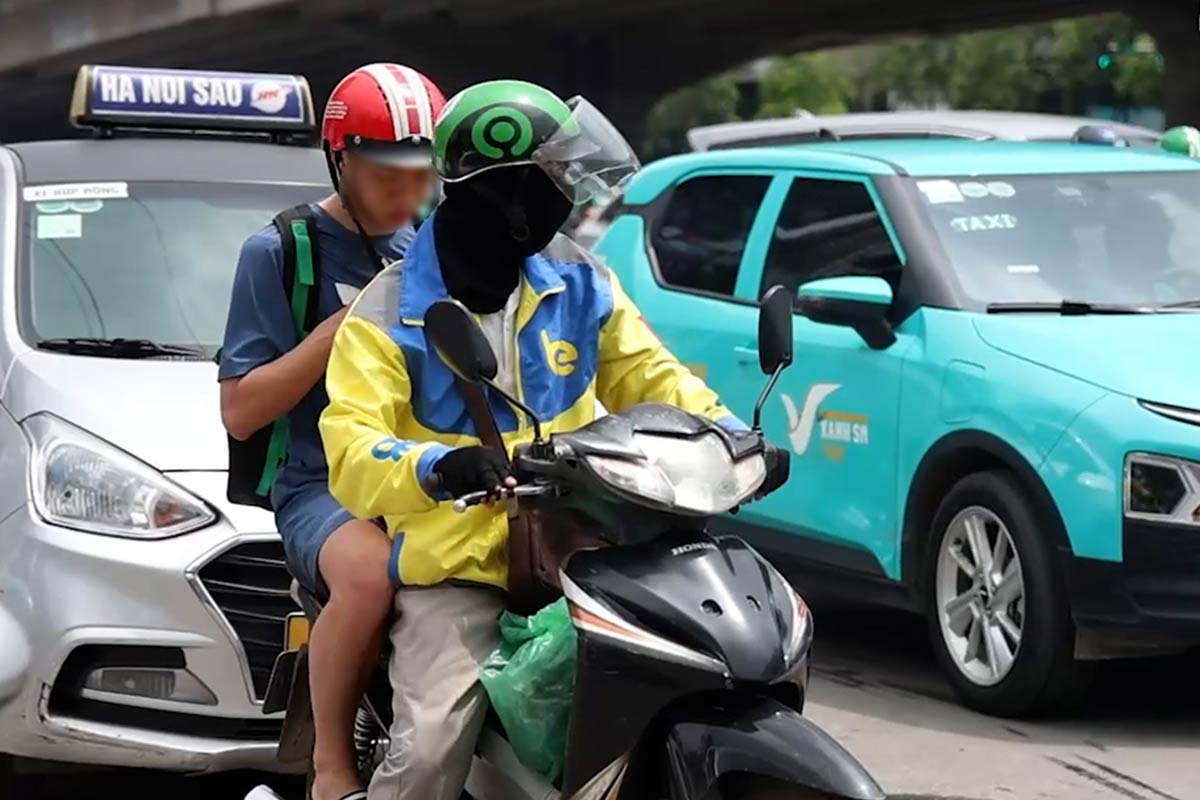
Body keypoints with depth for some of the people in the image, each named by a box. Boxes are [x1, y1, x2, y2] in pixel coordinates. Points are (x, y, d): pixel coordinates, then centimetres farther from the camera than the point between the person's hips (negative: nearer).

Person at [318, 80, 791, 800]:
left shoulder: (577, 281, 8)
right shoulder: (391, 312, -5)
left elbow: (647, 375, 16)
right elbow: (351, 453, -16)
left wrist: (727, 434, -3)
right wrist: (437, 466, -37)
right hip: (456, 570, -4)